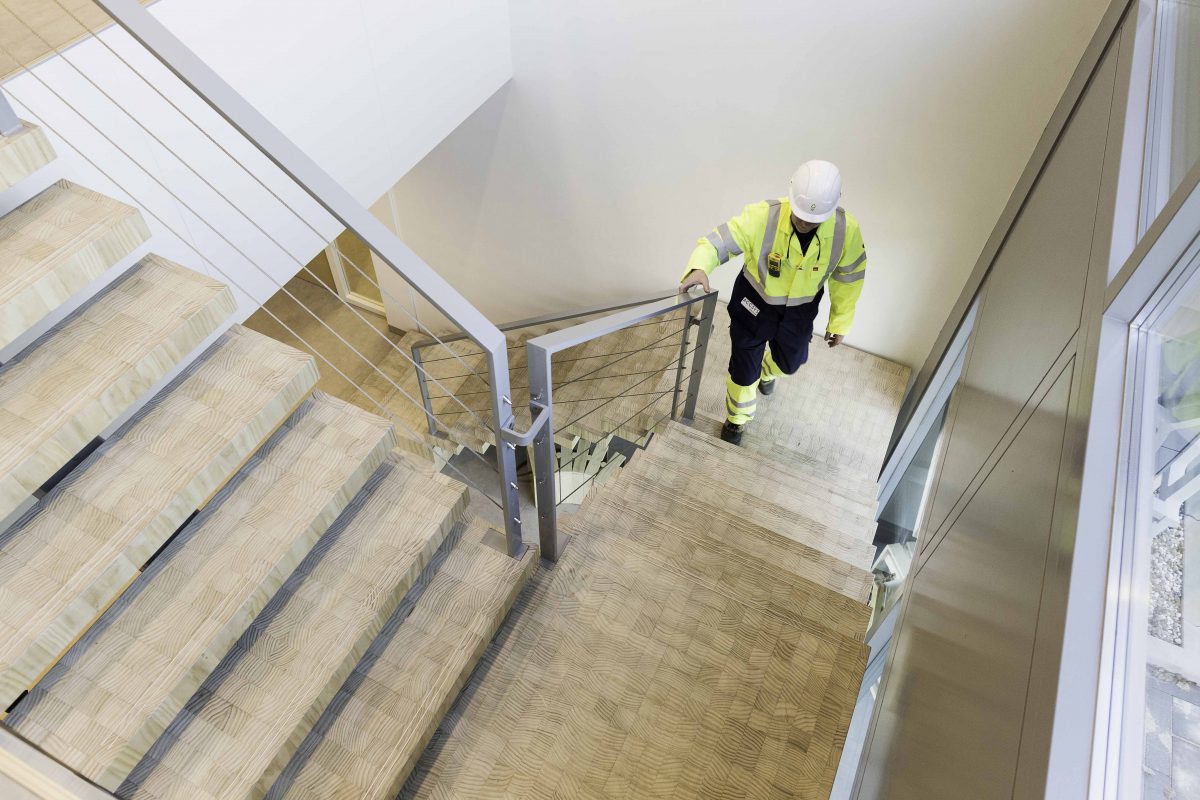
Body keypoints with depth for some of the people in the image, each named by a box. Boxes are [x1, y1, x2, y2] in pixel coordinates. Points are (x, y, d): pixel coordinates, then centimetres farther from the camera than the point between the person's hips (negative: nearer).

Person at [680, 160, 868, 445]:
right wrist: (699, 268, -55)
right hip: (755, 300, -2)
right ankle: (737, 420, 42)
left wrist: (840, 322, 4)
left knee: (788, 362, 24)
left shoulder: (847, 230, -24)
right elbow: (718, 241, -32)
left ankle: (766, 371, 65)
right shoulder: (762, 217, -34)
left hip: (800, 307, 3)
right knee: (744, 368, 10)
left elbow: (848, 278, -8)